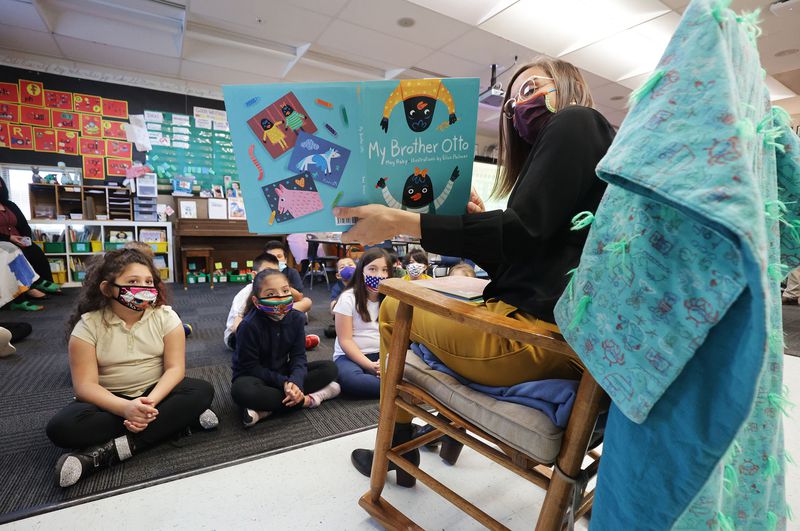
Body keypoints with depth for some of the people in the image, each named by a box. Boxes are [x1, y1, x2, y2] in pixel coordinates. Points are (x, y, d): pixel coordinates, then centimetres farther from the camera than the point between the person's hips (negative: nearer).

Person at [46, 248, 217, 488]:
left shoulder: (165, 316, -8)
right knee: (62, 427, -30)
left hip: (156, 393, 0)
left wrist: (150, 402, -30)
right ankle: (177, 419, -26)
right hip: (109, 400, 0)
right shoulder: (88, 325, -10)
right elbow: (85, 385, -15)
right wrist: (125, 408, -33)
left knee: (202, 391, -26)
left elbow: (175, 367, -12)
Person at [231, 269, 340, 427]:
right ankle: (307, 400, -23)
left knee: (329, 368, -11)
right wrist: (284, 383, -27)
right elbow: (250, 367, -19)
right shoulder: (249, 325, -24)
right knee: (241, 391, -40)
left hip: (283, 372, 5)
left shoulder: (296, 318, -12)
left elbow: (298, 356, -11)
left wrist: (295, 382, -32)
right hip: (253, 376, -4)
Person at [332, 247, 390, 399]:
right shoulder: (348, 298, -7)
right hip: (351, 355, -2)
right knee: (350, 379, -37)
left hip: (382, 354, 2)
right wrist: (370, 366, -19)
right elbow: (345, 340, -10)